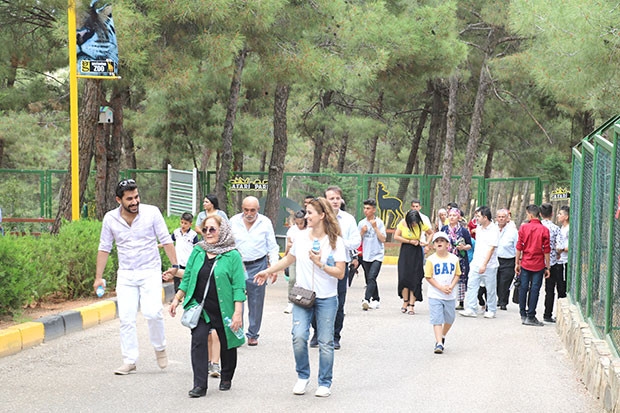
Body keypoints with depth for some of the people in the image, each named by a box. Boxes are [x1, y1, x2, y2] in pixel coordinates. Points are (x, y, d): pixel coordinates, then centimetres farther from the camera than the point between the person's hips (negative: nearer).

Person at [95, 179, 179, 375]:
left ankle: (160, 348, 9)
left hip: (150, 272, -2)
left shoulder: (152, 212, -7)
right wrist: (98, 277, 7)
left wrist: (174, 265, -6)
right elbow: (104, 248, 9)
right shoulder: (110, 219, 0)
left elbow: (166, 240, 0)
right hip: (125, 275, 2)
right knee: (126, 318, -2)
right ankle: (129, 361, 7)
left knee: (152, 312, -17)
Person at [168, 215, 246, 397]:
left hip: (223, 310, -3)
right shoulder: (198, 252, 6)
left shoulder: (233, 256, -7)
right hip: (200, 307, 3)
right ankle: (200, 385, -13)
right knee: (198, 340, -13)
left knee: (227, 344, 10)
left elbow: (238, 286, -9)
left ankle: (226, 379, 33)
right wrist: (177, 300, 10)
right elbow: (187, 278, 14)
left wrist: (238, 312, -14)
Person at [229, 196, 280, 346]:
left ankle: (253, 334, 14)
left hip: (258, 266, 0)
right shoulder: (234, 221, 2)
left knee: (256, 302, 4)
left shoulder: (265, 223, 0)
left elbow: (272, 248, 6)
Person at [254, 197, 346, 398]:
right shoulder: (301, 237, 5)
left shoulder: (335, 241, -6)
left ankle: (325, 383, 15)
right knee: (299, 337, -13)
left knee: (325, 342, 1)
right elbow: (288, 260, 21)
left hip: (326, 298, -2)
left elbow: (340, 273, -8)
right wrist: (268, 271, 22)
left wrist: (320, 264, -20)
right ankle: (303, 377, 8)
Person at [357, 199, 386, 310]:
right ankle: (375, 300, 22)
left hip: (377, 255, -5)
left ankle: (366, 300, -29)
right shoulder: (362, 223, 7)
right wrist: (362, 232, -7)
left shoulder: (379, 222, -3)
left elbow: (383, 239, -9)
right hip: (366, 255, 5)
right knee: (369, 280, 10)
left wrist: (375, 227, -15)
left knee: (371, 277, -19)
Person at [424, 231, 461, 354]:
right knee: (437, 319, -8)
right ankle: (439, 344, -10)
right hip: (435, 295, -3)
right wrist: (441, 287, -16)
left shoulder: (454, 259, 0)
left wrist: (451, 286, -11)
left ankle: (442, 336, 40)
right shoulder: (431, 260, -8)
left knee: (450, 319, 15)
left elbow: (457, 275, 6)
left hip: (450, 295, 3)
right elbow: (428, 277, -7)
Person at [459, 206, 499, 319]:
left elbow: (491, 248, -16)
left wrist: (484, 265, -20)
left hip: (489, 265, -7)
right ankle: (470, 309, -2)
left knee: (490, 289, 3)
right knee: (471, 285, -2)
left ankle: (491, 310, 14)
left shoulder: (494, 230, -12)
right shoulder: (478, 228, 11)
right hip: (476, 263, 7)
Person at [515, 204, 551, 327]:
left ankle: (523, 315, 15)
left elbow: (519, 247, -2)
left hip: (525, 263, 1)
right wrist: (547, 267, 2)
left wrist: (517, 263, 7)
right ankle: (530, 317, 0)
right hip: (539, 265, -1)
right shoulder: (544, 230, -6)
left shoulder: (523, 227, -3)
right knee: (534, 290, 1)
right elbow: (546, 250, -5)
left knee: (523, 288, 11)